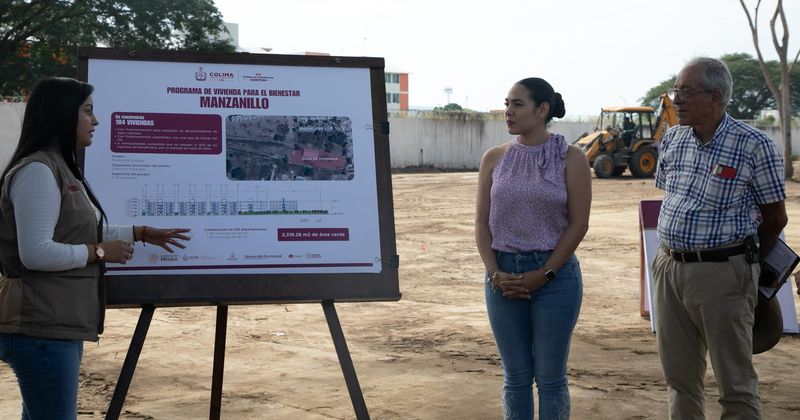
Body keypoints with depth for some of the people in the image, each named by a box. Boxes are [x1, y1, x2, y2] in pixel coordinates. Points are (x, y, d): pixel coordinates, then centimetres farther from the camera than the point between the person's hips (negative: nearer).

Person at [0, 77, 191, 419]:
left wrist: (142, 233, 25)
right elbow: (35, 253, -25)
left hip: (58, 324, 11)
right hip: (42, 328, -11)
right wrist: (100, 253, -14)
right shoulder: (37, 171, -17)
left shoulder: (60, 169, 18)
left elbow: (82, 233, 26)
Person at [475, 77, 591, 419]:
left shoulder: (570, 158, -3)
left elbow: (578, 224, -6)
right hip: (503, 274, 3)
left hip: (555, 273, -3)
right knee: (515, 376, 9)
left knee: (550, 377, 3)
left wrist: (543, 275, -11)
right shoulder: (495, 158, 6)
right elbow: (482, 222, 6)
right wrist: (494, 273, -7)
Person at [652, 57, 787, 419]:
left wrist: (744, 263, 9)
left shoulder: (754, 145, -11)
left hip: (722, 274, -6)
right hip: (669, 268, 6)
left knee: (736, 386, 1)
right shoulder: (672, 140, 7)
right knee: (679, 378, 14)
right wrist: (674, 255, 16)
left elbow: (775, 218, -2)